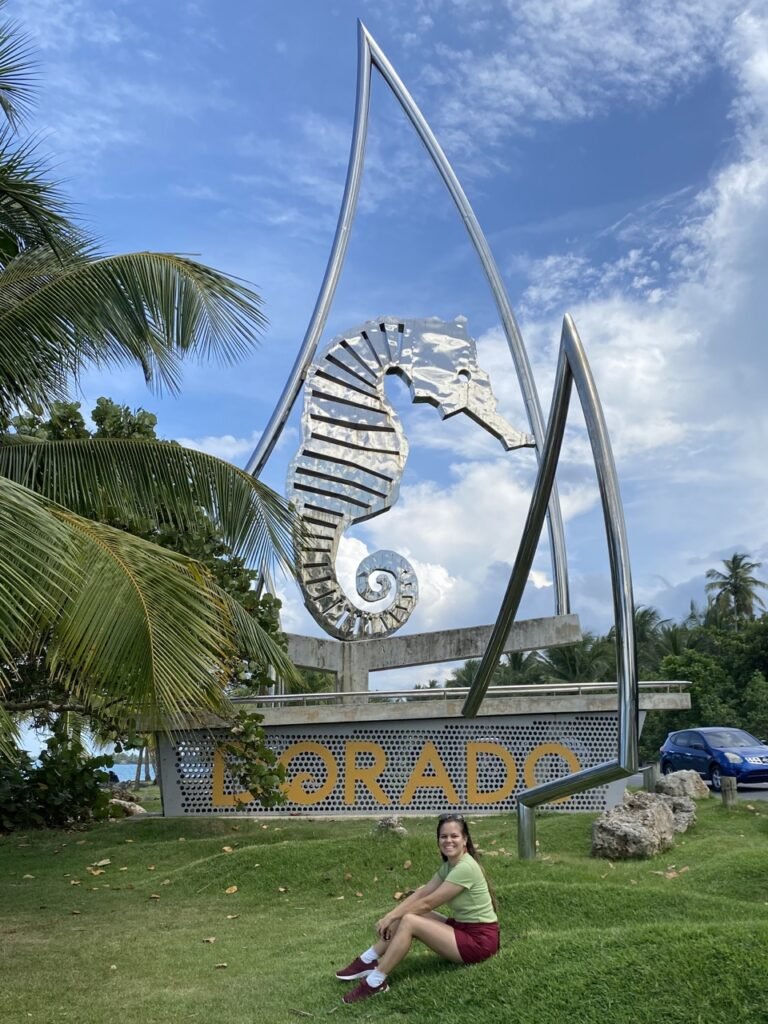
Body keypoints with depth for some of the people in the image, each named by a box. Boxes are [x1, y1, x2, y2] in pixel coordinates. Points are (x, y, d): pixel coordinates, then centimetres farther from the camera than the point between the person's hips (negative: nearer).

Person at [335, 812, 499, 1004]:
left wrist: (392, 918, -9)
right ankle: (368, 961, 5)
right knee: (404, 916, -2)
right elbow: (421, 893, 3)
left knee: (408, 922, -21)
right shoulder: (449, 865, 5)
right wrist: (390, 916, -8)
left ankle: (376, 982, -14)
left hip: (480, 939, -9)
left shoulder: (465, 867, -24)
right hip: (463, 928, 9)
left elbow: (428, 903, -20)